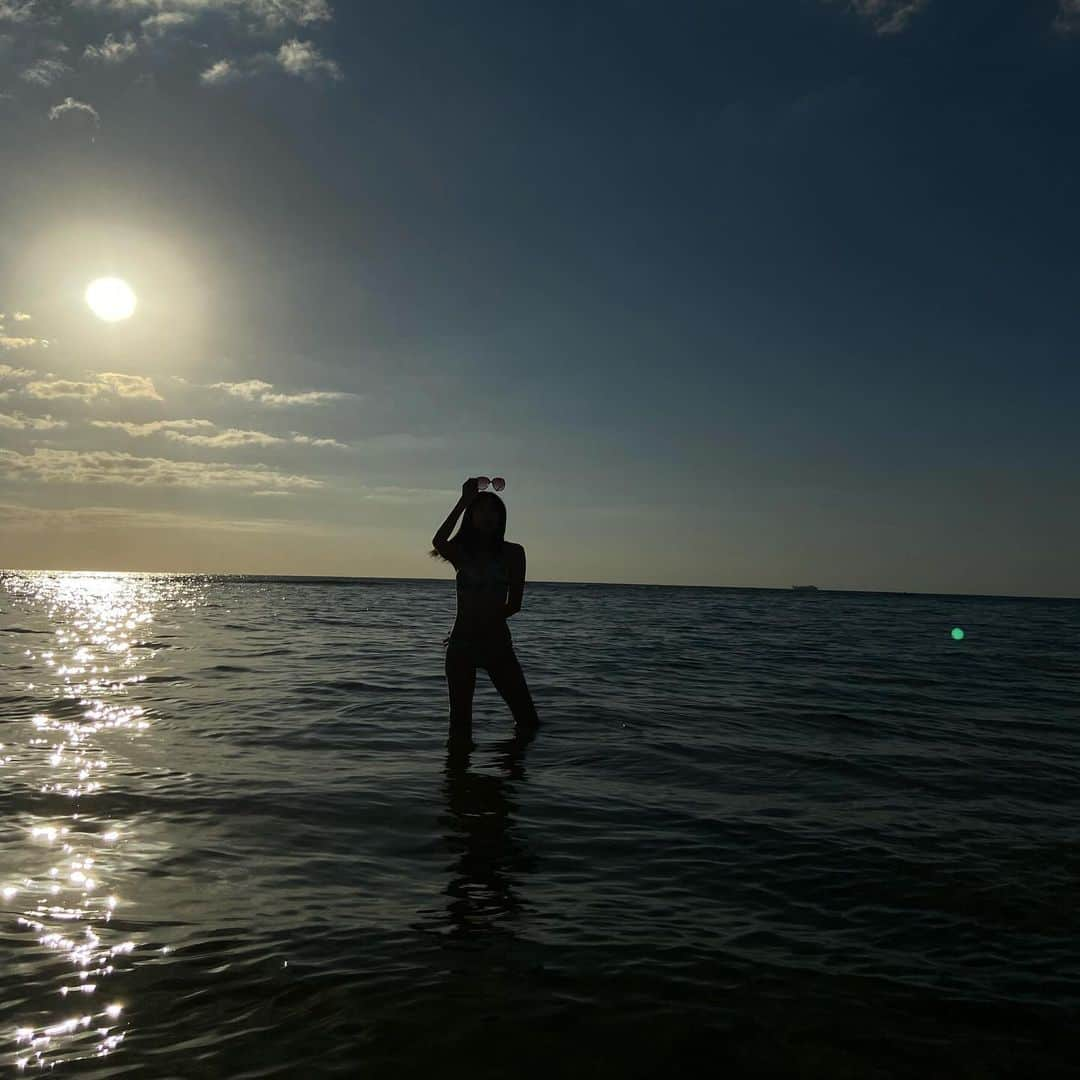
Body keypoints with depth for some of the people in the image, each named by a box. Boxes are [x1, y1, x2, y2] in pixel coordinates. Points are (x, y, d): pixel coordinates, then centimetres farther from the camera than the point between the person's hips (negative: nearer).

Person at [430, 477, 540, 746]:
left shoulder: (513, 552, 3)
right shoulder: (460, 551, 4)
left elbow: (514, 604, 3)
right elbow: (438, 542, -21)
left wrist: (485, 621, 1)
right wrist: (464, 501, -21)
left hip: (497, 642, 0)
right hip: (461, 644, 0)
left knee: (528, 720, -3)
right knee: (460, 721, 0)